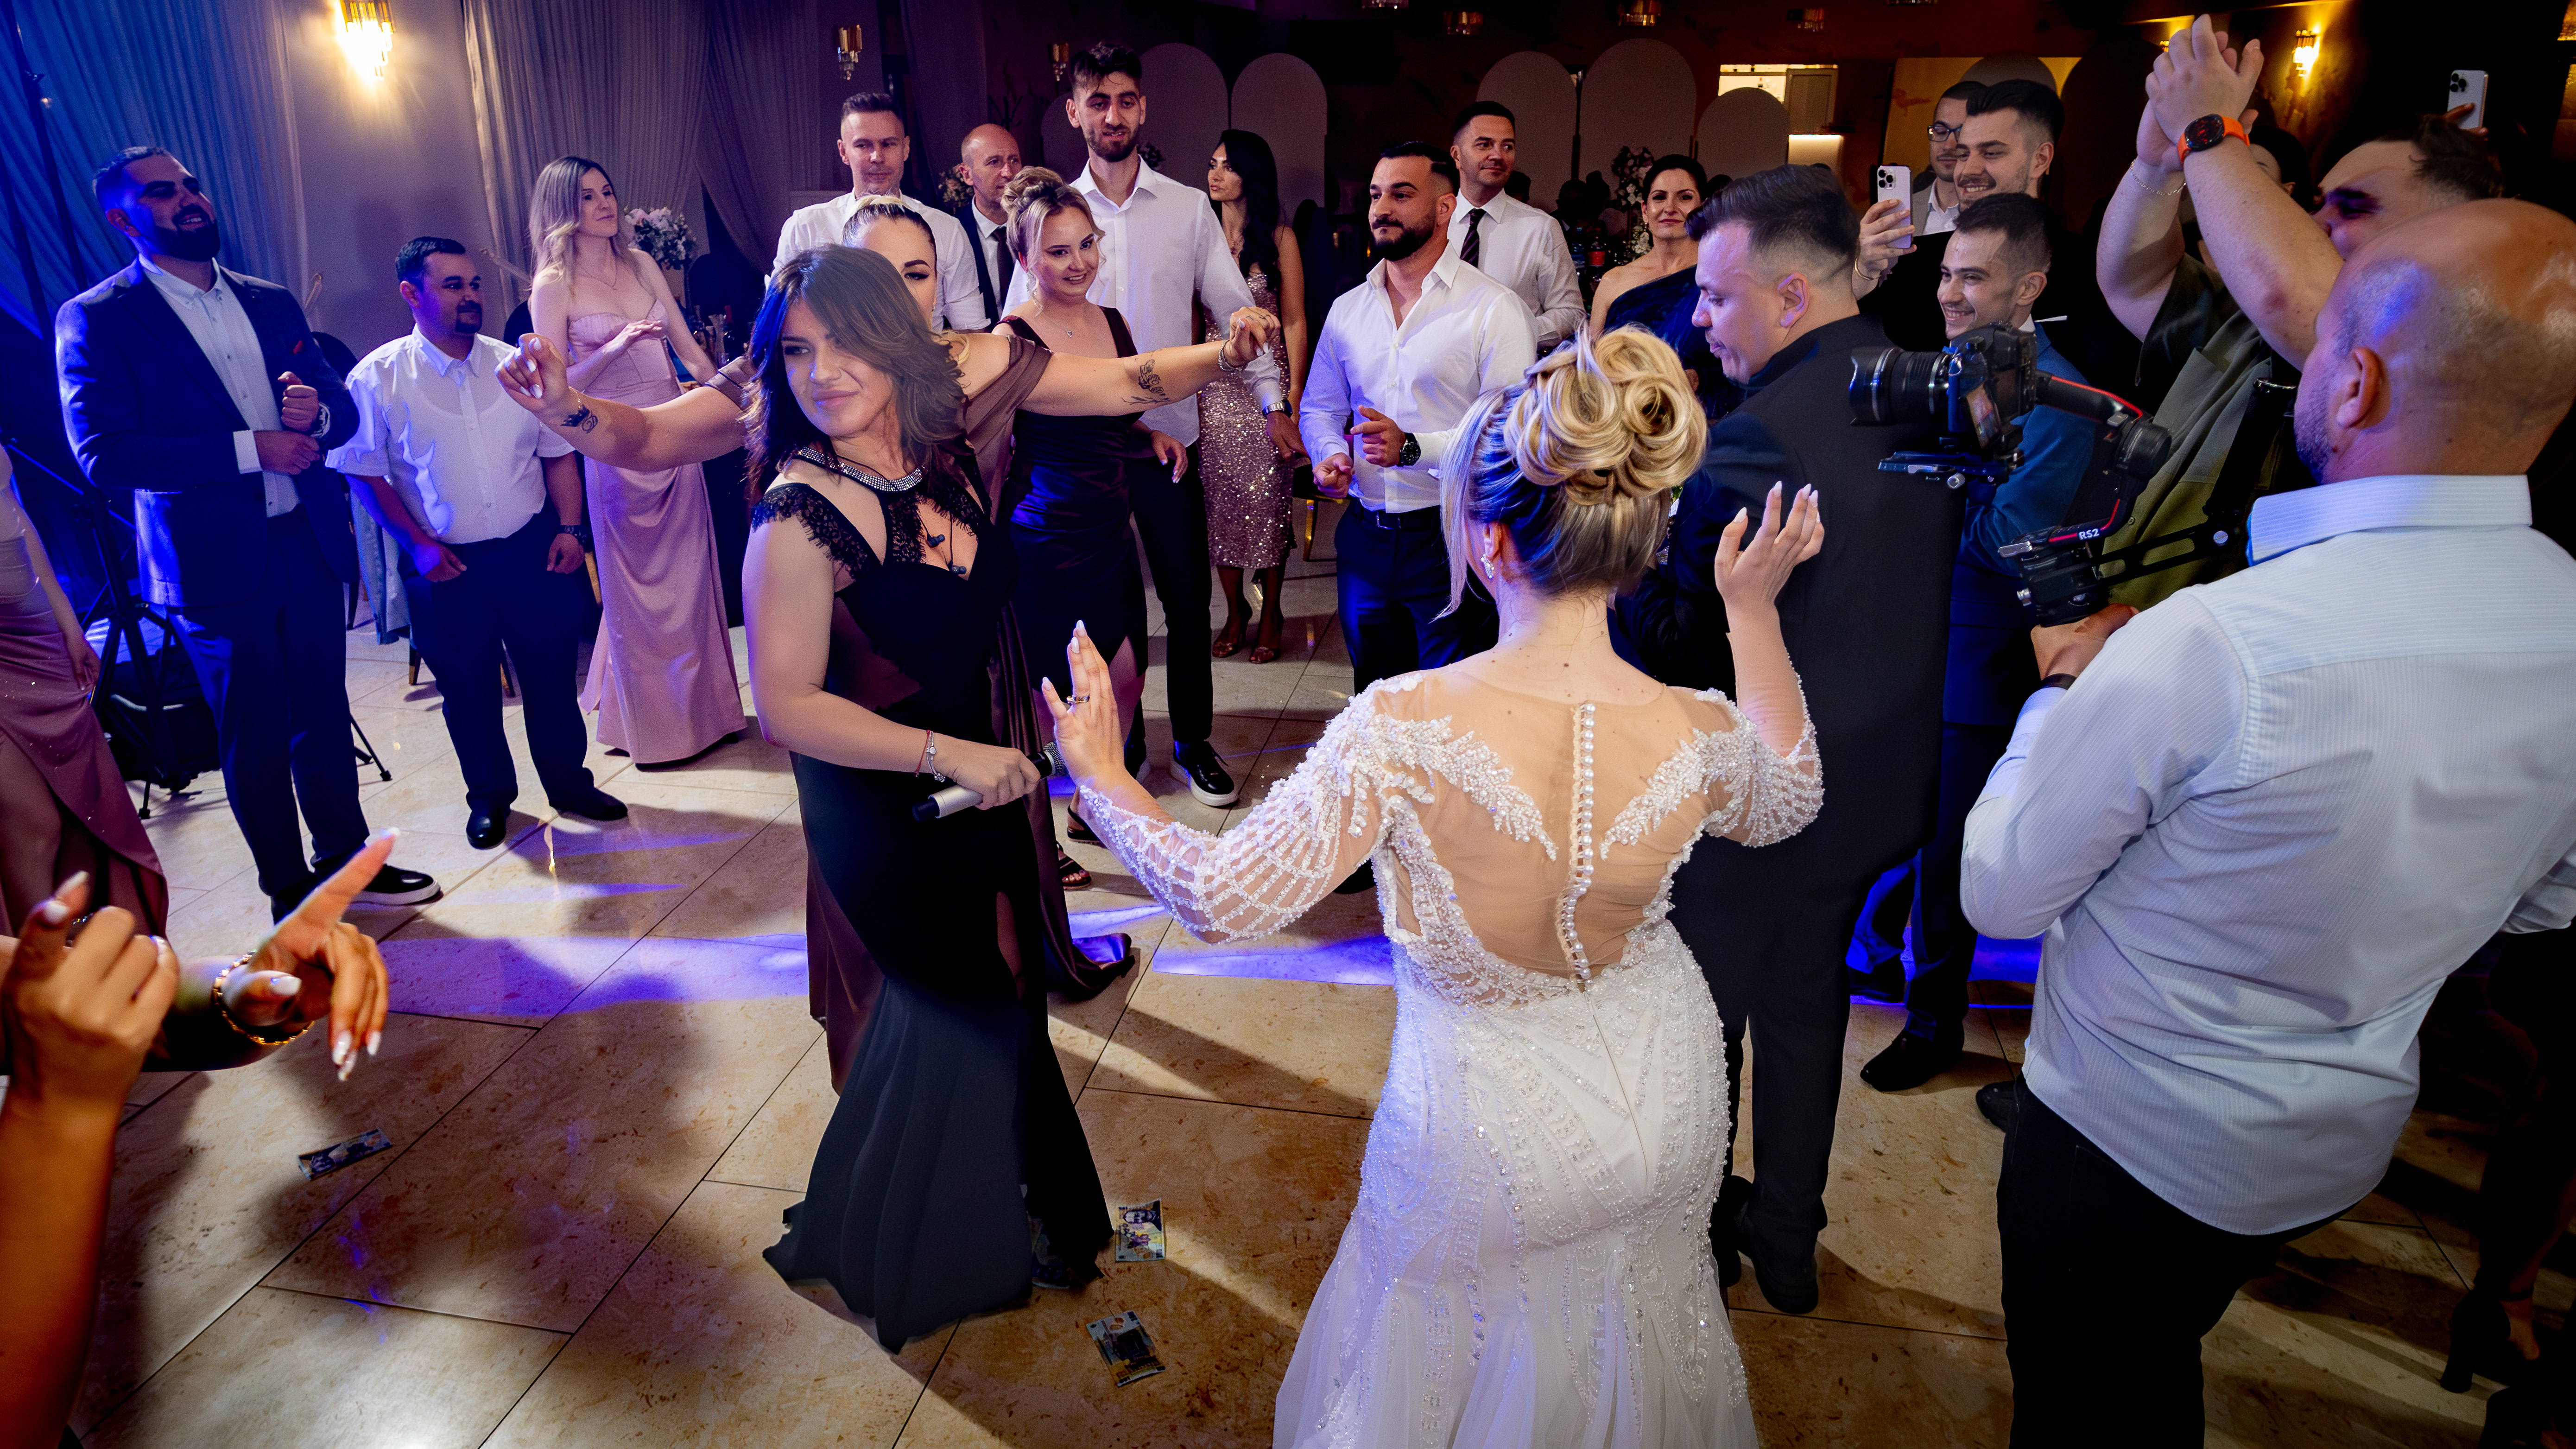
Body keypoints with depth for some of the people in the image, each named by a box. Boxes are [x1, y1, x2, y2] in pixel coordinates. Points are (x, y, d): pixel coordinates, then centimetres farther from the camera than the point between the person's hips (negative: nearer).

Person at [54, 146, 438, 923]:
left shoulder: (272, 302, 12)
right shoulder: (96, 319, -4)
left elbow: (343, 407, 14)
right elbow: (103, 452, -14)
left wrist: (317, 411, -10)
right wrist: (248, 449, -19)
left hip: (308, 544, 4)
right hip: (218, 562, -4)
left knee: (325, 717, 12)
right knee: (254, 739, 7)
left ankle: (347, 862, 27)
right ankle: (289, 890, 21)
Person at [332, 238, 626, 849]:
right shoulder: (376, 379, -5)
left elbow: (558, 453, 7)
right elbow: (365, 475, -4)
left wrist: (569, 528, -3)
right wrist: (419, 543, -11)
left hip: (532, 551, 2)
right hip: (446, 564, -2)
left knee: (551, 676, 10)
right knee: (468, 690, 11)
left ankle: (569, 782, 29)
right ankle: (489, 797, 31)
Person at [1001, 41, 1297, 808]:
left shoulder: (1189, 208, 3)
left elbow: (1235, 308, 4)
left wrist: (1274, 402, -2)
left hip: (1170, 433, 0)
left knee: (1187, 598, 5)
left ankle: (1193, 741, 24)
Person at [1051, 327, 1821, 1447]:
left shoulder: (1403, 730, -35)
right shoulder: (1703, 736, -24)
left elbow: (1226, 897, -24)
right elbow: (1785, 803, 2)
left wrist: (1099, 776, -9)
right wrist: (1754, 608, 6)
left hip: (1487, 1131, -3)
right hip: (1660, 1106, 4)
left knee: (1457, 1348, 32)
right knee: (1623, 1314, 38)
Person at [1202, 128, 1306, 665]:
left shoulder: (1279, 237, 1)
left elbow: (1294, 321, -1)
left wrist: (1294, 393, -8)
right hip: (1212, 386, 3)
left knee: (1267, 497, 1)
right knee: (1218, 496, 4)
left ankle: (1270, 615, 15)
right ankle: (1235, 611, 20)